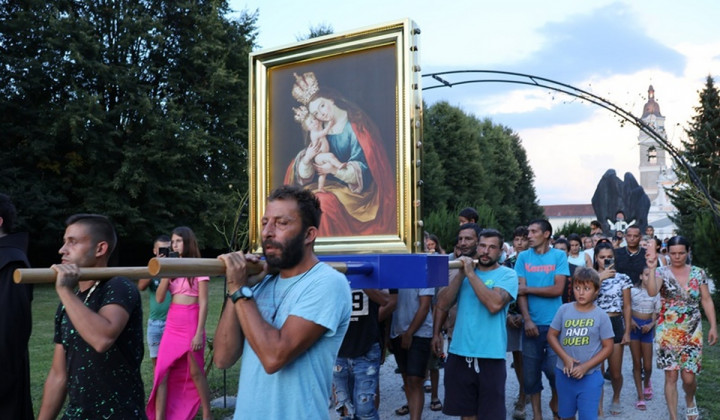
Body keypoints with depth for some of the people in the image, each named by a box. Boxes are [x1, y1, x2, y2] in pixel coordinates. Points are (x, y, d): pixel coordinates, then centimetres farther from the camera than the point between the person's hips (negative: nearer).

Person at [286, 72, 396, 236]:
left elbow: (363, 167, -12)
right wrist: (307, 159, -22)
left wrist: (336, 170, -27)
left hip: (358, 187, -5)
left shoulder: (355, 124, -8)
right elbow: (304, 174, 1)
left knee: (325, 200, -29)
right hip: (333, 184, 6)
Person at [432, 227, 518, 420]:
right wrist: (462, 273, -6)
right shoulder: (464, 271, 10)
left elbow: (494, 304, -23)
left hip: (490, 355, -4)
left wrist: (471, 273, -17)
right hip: (459, 353, 4)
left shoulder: (507, 275, -4)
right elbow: (442, 304, 2)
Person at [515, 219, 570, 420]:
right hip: (532, 323, 2)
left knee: (554, 368, -5)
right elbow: (521, 290, -2)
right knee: (530, 371, 7)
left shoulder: (559, 256, -1)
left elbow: (558, 289, -10)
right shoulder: (523, 257, 4)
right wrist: (527, 319, -12)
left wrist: (527, 289, -7)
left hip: (554, 323, -2)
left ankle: (555, 401, 25)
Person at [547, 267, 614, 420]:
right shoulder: (564, 310, -3)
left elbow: (608, 347, -5)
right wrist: (565, 358, -12)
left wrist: (586, 366, -13)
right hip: (564, 374, 2)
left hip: (590, 377, -2)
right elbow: (551, 335, 2)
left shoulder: (601, 315, -7)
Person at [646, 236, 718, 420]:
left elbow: (707, 301, 6)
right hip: (668, 332, -1)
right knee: (671, 376, 1)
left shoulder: (698, 273, 3)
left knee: (688, 376, 2)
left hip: (692, 332, 1)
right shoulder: (662, 272, -5)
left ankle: (690, 401, 35)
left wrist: (713, 326, 1)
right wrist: (652, 269, -34)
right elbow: (652, 292, -23)